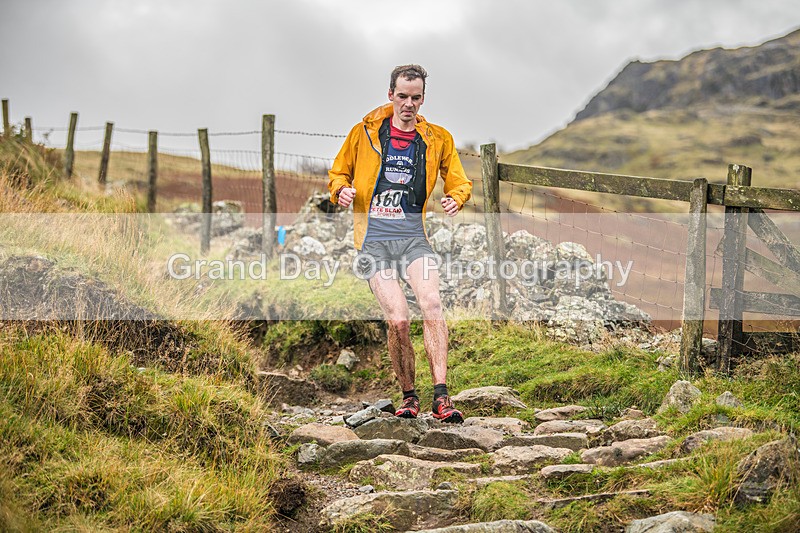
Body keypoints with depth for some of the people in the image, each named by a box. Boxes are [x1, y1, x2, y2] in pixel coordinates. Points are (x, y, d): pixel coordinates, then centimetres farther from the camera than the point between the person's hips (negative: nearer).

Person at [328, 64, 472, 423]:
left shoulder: (438, 138, 11)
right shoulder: (365, 132, 7)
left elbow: (459, 181, 19)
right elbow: (338, 172, 18)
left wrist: (455, 198, -4)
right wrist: (341, 190, -5)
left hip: (413, 236, 1)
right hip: (374, 239, -1)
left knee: (432, 305, -23)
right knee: (398, 320, -14)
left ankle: (441, 396, -23)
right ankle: (408, 395, 6)